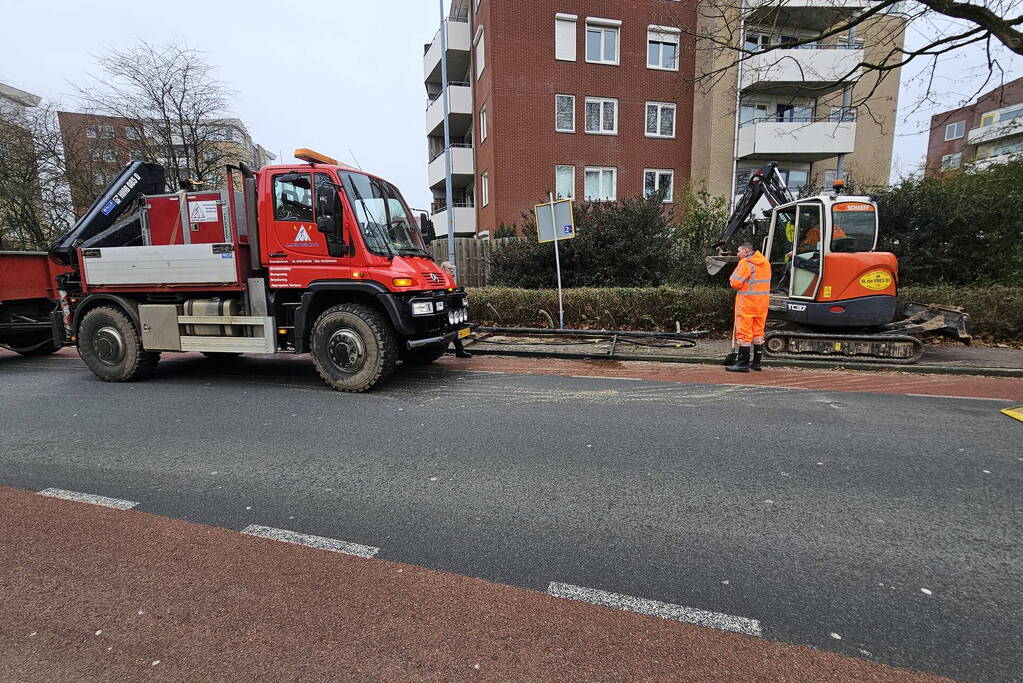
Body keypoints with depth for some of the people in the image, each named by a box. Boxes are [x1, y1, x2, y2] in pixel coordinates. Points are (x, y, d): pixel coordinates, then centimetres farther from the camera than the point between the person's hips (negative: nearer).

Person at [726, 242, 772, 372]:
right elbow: (761, 280, 15)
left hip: (747, 300, -8)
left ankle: (743, 363, -2)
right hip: (763, 300, 8)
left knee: (743, 332, -3)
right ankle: (757, 362, 20)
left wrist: (732, 279, 3)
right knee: (758, 331, 14)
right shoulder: (765, 262, 15)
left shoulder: (746, 263, -12)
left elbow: (735, 283, -16)